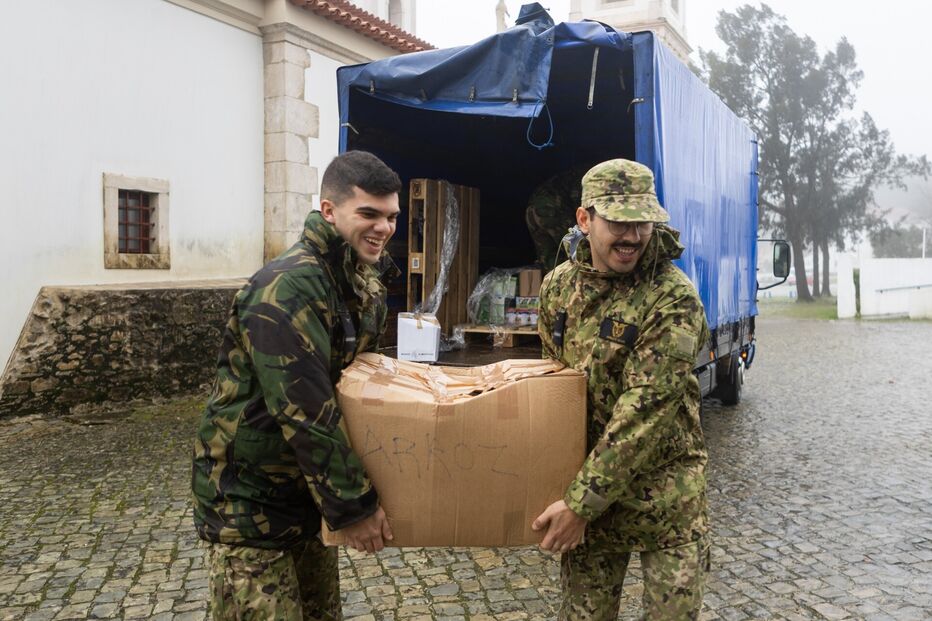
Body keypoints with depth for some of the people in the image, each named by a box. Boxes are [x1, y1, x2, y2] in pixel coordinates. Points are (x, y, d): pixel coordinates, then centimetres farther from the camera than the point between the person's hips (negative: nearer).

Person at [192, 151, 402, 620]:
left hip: (309, 486, 8)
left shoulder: (367, 282, 3)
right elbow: (306, 414, -28)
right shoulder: (287, 288, -25)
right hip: (248, 501, -8)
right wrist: (352, 506, -21)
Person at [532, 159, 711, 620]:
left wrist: (582, 503, -23)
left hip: (663, 495, -4)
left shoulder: (674, 299, -19)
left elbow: (645, 409, -23)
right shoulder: (557, 286, 0)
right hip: (582, 479, 4)